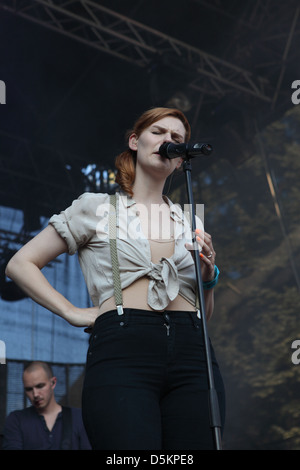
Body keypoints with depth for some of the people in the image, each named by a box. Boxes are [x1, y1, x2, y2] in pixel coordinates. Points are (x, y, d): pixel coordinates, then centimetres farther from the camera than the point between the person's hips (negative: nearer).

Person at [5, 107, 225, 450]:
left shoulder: (191, 222, 23)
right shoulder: (96, 207, 12)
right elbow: (20, 264, 9)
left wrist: (208, 275, 5)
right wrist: (73, 313, 0)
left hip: (192, 356, 4)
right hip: (122, 352, -4)